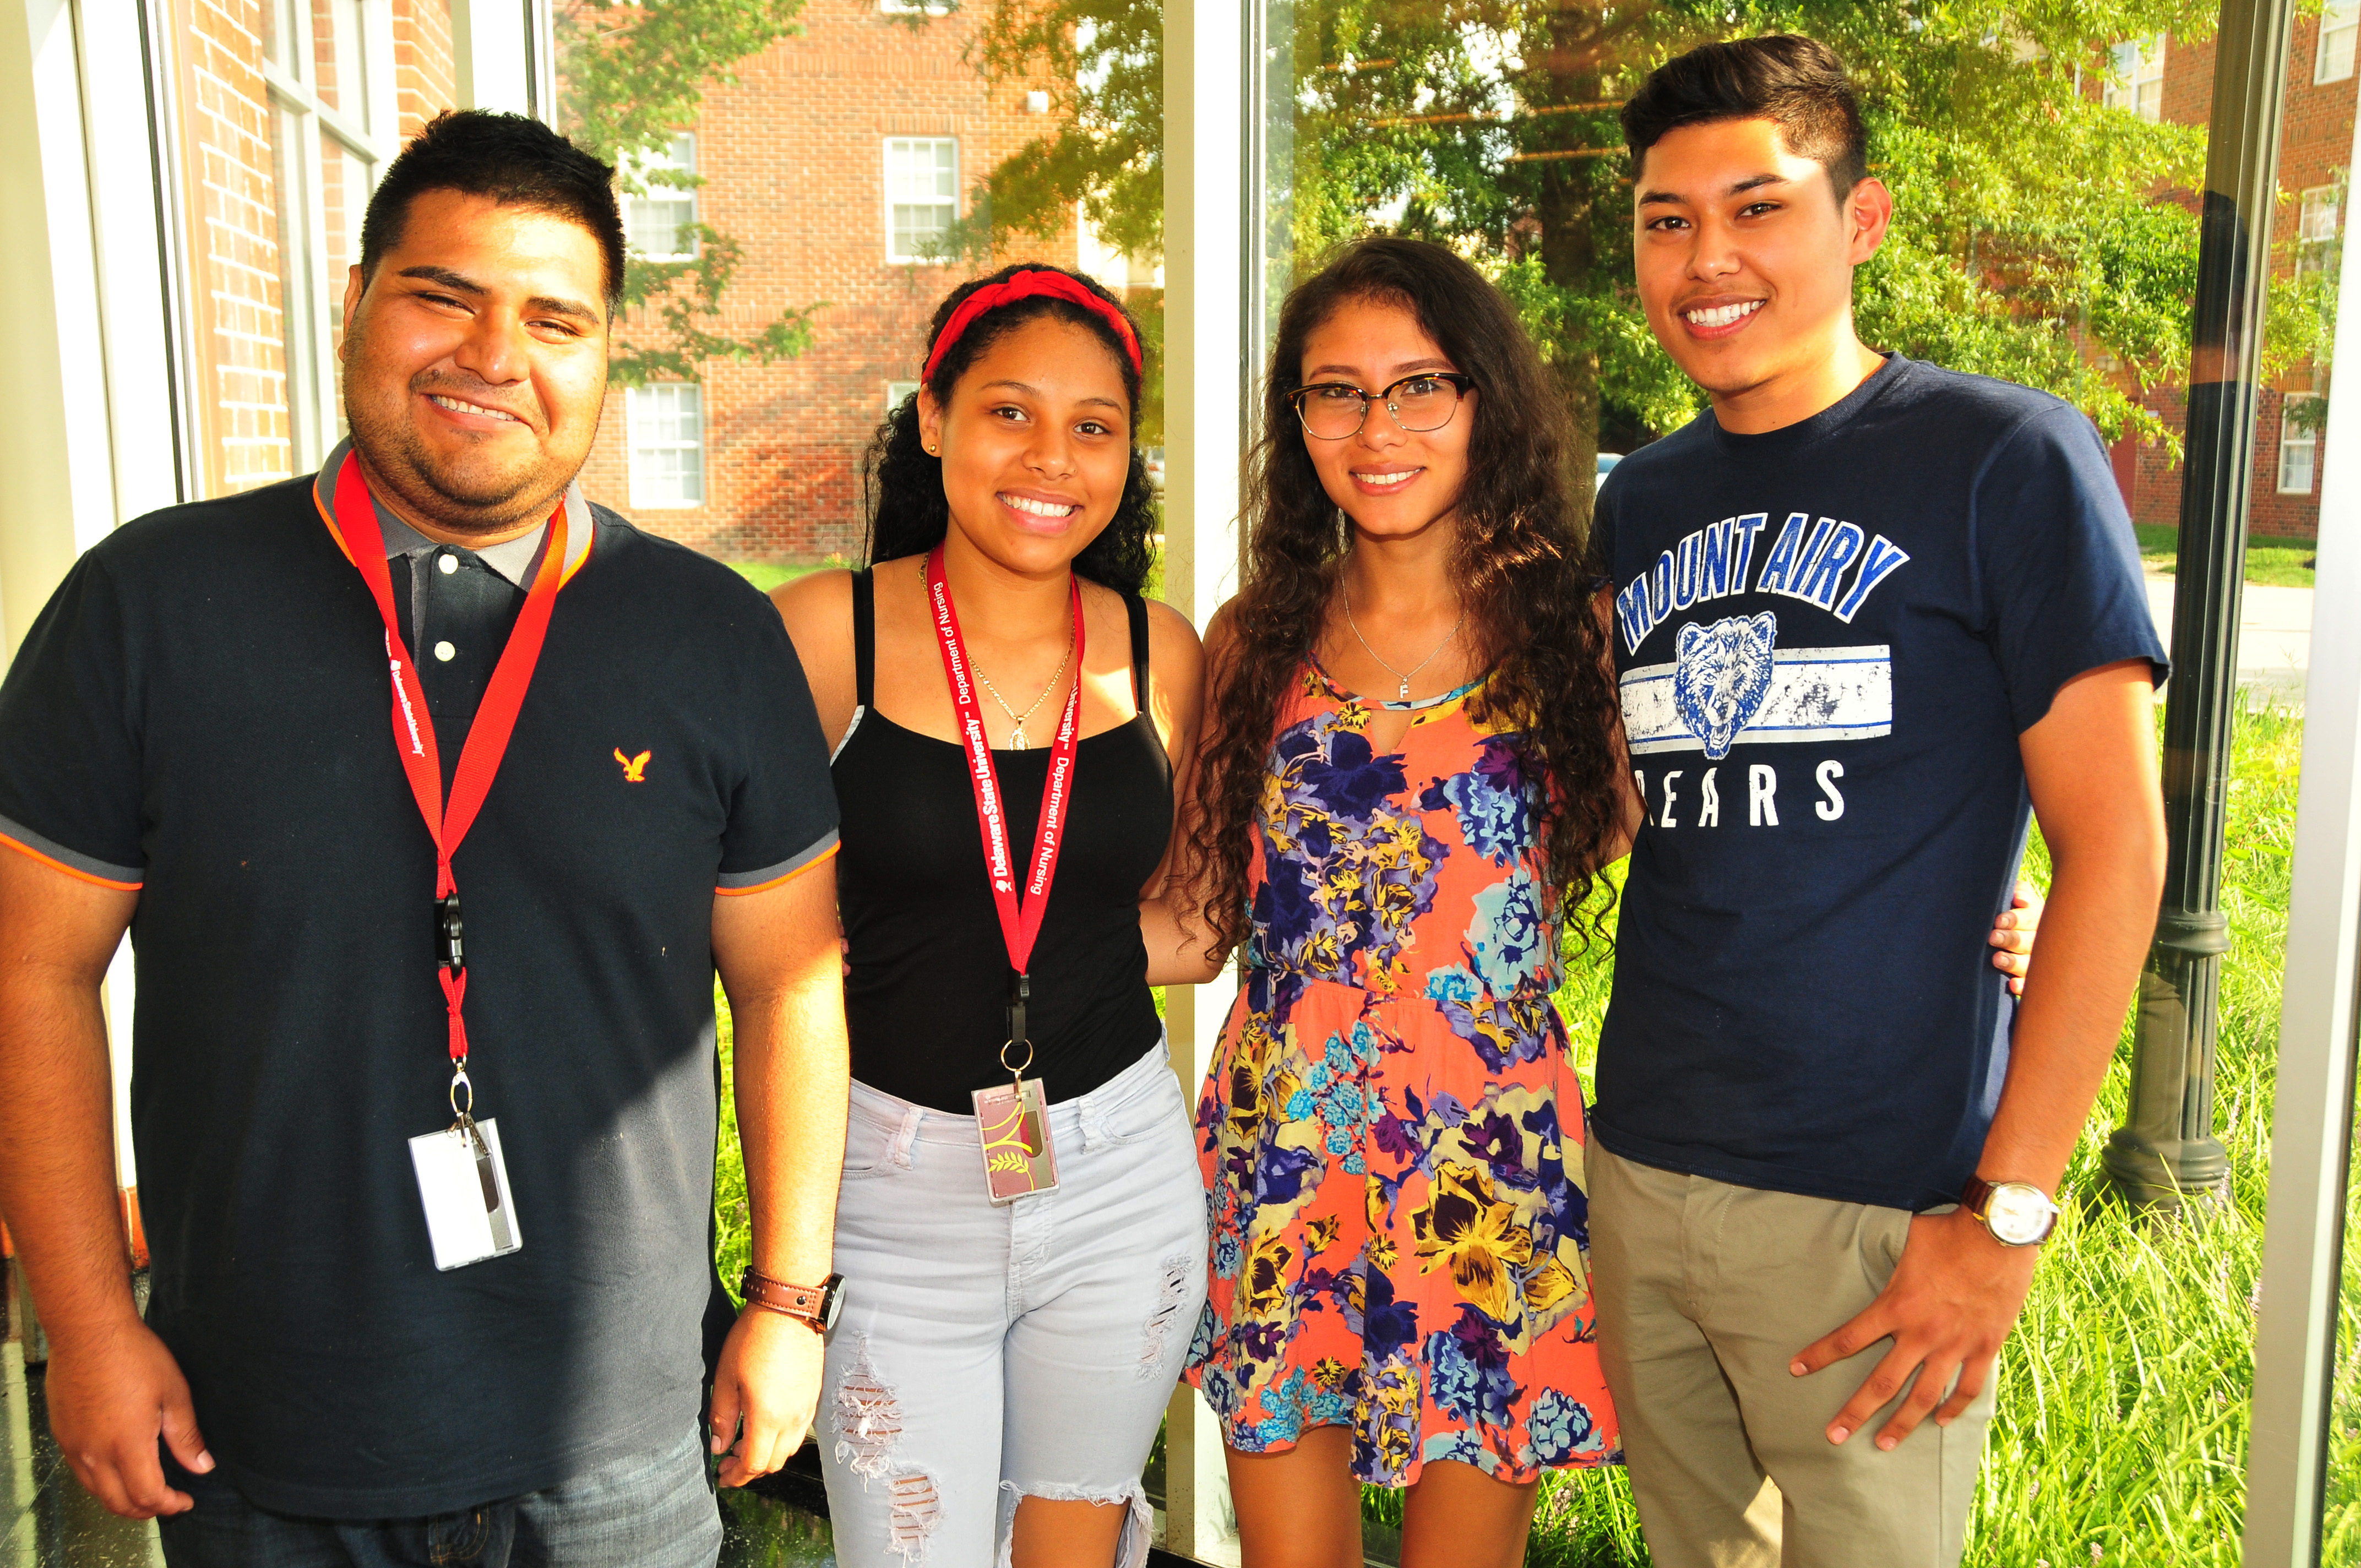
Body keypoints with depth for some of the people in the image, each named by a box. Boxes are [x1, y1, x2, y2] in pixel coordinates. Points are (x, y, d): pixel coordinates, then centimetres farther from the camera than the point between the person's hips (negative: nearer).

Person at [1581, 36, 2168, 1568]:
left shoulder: (2005, 456, -7)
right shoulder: (1641, 502, 9)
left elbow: (2114, 845, -11)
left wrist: (2009, 1211, -14)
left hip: (1881, 1206, -5)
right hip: (1640, 1172, 5)